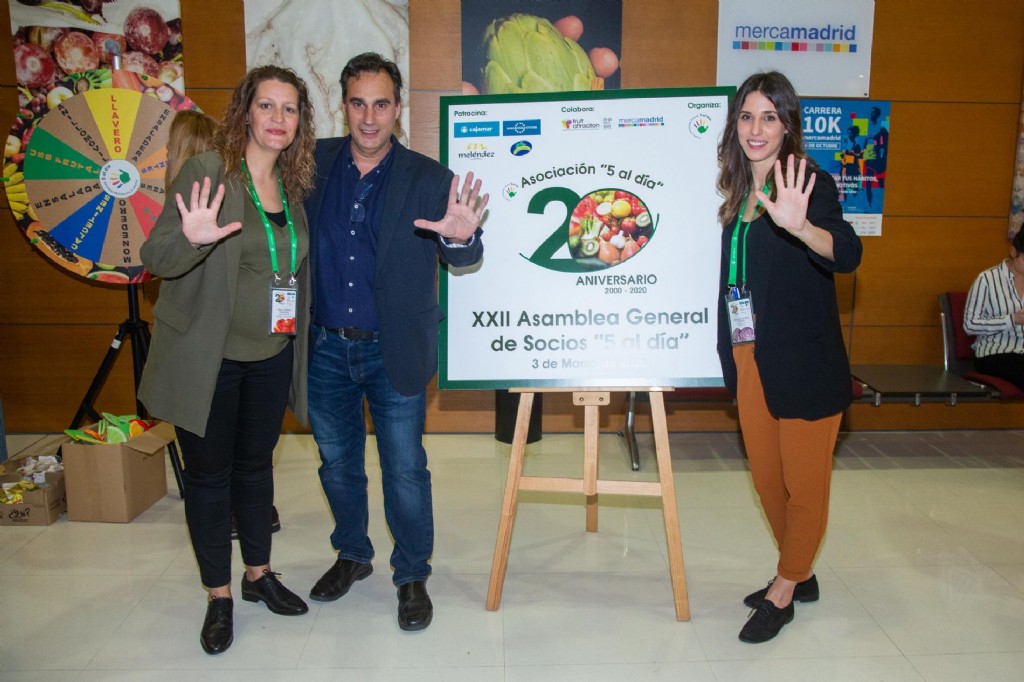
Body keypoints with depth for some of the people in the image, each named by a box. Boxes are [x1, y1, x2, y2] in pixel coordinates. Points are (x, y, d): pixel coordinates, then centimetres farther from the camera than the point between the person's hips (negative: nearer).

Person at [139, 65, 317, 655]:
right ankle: (219, 596, 25)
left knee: (255, 466, 17)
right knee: (209, 473, 8)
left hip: (272, 356, 5)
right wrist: (193, 237, -36)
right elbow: (155, 257, -17)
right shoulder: (206, 171, -12)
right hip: (208, 358, -4)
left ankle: (259, 574, 35)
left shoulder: (293, 184, 5)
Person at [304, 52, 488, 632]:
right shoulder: (315, 163, -1)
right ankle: (353, 555, 43)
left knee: (405, 470, 7)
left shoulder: (429, 180, -9)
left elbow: (462, 258, -17)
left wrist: (462, 237, -41)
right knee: (338, 462, 19)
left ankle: (413, 576, 29)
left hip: (394, 352, -3)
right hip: (326, 346, 3)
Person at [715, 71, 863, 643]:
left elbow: (847, 254, -29)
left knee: (804, 485, 6)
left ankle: (783, 594, 24)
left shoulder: (809, 184, -11)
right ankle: (801, 575, 38)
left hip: (805, 363, -7)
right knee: (767, 479, 18)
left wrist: (798, 225, -49)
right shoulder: (738, 193, 9)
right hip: (750, 361, 7)